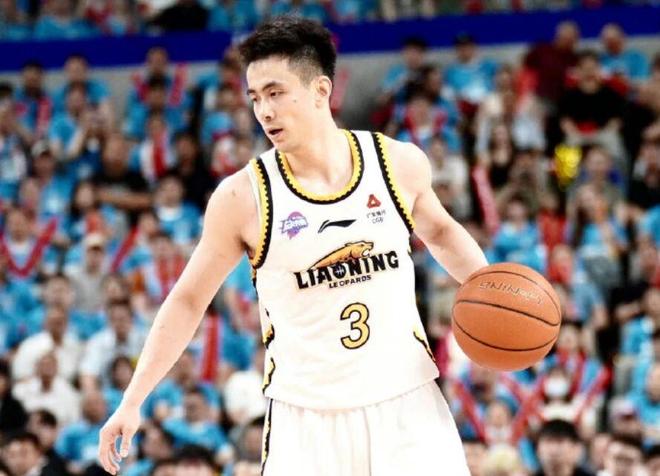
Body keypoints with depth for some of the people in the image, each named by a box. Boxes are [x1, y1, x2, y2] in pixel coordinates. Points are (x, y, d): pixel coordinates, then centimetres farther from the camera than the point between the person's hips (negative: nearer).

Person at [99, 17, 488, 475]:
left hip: (408, 403, 2)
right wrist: (132, 402, -4)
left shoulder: (400, 163, -1)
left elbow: (440, 231, 21)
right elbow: (188, 301, 2)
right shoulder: (243, 197, -7)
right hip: (306, 418, -2)